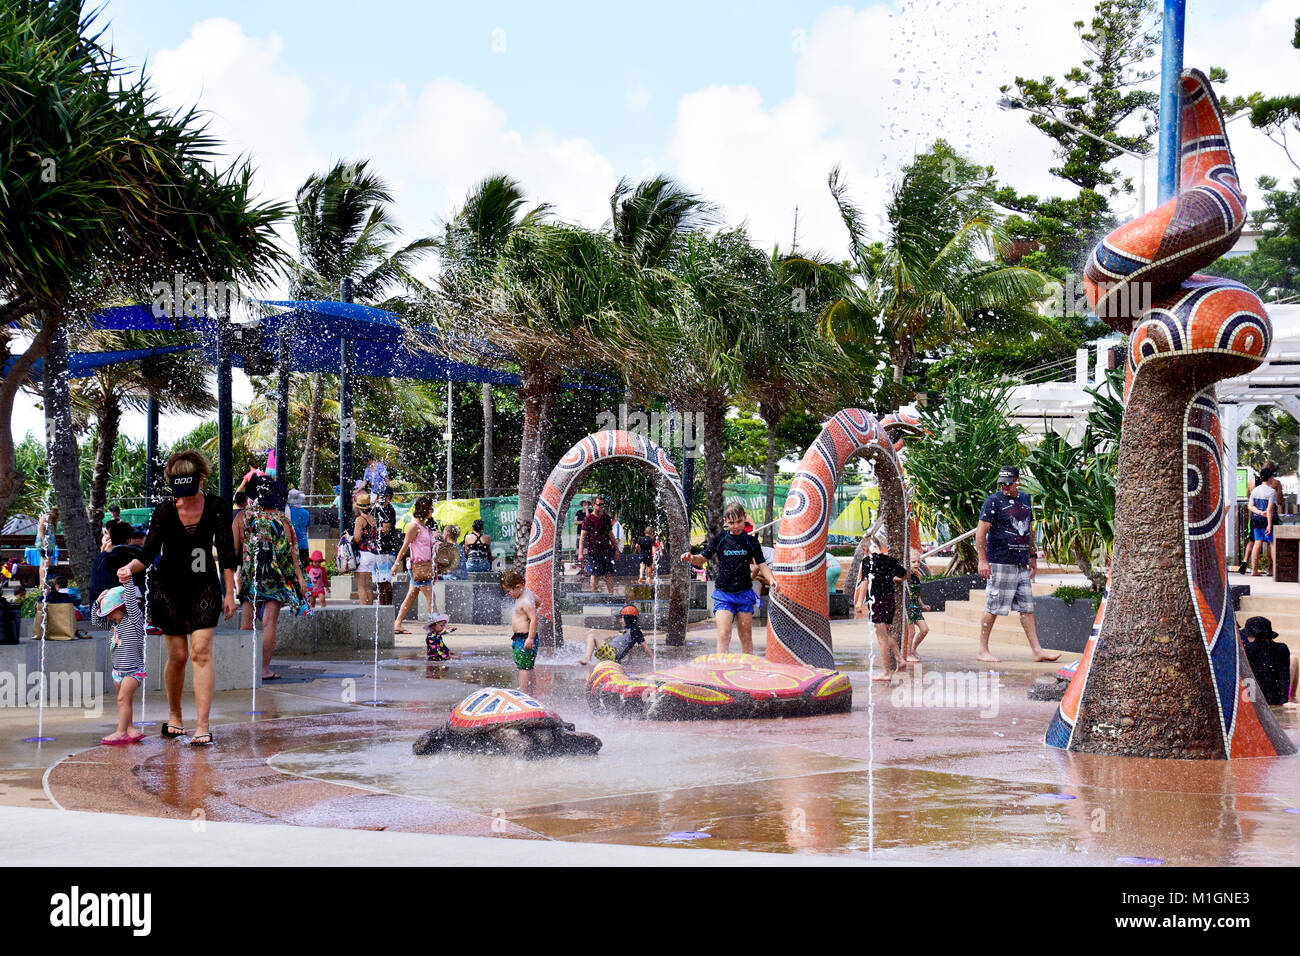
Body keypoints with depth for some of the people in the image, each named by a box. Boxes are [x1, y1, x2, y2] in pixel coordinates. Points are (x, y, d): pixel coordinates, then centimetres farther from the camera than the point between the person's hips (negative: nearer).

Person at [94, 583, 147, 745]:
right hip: (117, 669, 8)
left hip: (133, 669, -8)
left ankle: (121, 732, -10)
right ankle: (129, 729, 15)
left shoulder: (134, 618, -11)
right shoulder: (117, 621, 10)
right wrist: (98, 603, 8)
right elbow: (98, 620, 20)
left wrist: (127, 581, -31)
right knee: (126, 700, 10)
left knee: (123, 698, -11)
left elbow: (131, 601, -25)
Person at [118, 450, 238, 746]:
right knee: (178, 655, 1)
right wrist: (130, 568, -32)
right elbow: (149, 552, -12)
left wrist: (229, 593, -2)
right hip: (169, 587, 0)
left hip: (204, 587, 0)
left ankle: (202, 726, -13)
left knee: (201, 651, -12)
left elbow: (226, 552, -1)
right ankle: (174, 716, 25)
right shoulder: (165, 510, -8)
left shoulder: (216, 508, -6)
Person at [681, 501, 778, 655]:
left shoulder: (751, 541, 3)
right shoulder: (719, 539, 2)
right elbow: (703, 559, 7)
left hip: (745, 593, 1)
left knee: (746, 637, 7)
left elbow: (762, 564, 5)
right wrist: (691, 558, -15)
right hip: (723, 594, -1)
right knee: (724, 635, -14)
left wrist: (771, 579, -13)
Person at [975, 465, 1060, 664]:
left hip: (1022, 564, 6)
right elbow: (981, 532, -9)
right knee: (993, 608, -3)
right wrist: (983, 560, -15)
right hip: (1000, 563, -6)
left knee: (1027, 608, 7)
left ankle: (1037, 650, 8)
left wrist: (1032, 556, 22)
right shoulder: (993, 501, -5)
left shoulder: (1025, 499, 15)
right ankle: (983, 650, 5)